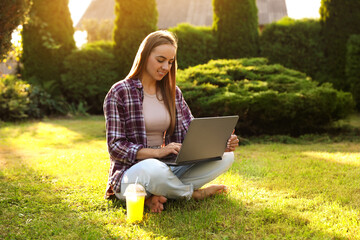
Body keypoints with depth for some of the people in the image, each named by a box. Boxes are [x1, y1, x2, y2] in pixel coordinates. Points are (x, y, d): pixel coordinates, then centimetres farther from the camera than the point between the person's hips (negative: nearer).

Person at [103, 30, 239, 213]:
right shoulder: (119, 93, -5)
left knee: (225, 157, -12)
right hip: (131, 172, -6)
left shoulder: (173, 93, 12)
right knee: (153, 169, -42)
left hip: (167, 167, 6)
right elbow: (116, 146, -11)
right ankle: (193, 193, -9)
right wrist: (157, 152, -24)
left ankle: (159, 195, -18)